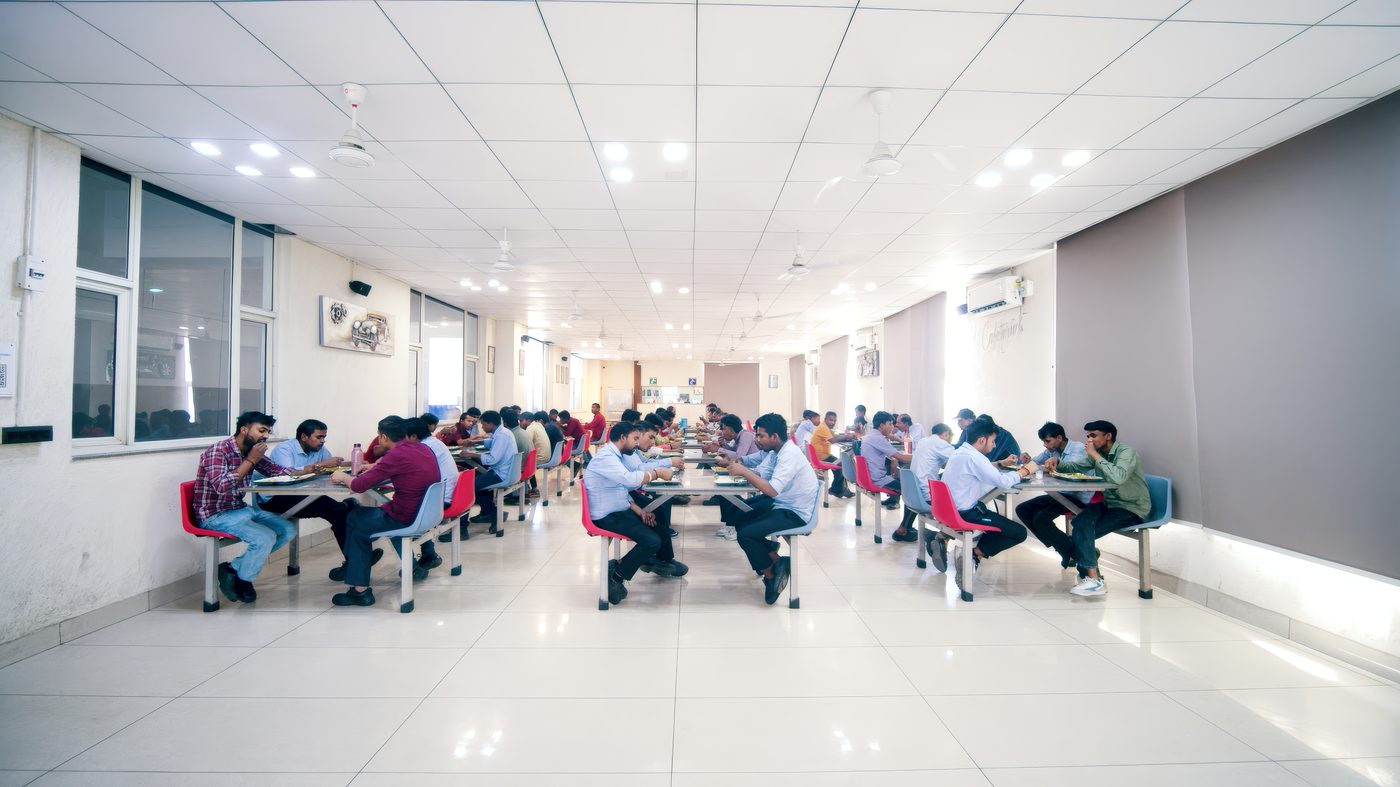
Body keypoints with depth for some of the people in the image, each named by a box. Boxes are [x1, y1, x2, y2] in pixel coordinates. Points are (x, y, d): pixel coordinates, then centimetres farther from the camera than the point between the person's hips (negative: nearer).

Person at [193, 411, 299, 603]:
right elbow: (222, 486, -30)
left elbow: (277, 471, 10)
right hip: (215, 515, -8)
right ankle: (242, 579, 3)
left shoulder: (251, 452, 6)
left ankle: (234, 568, 5)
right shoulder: (217, 450, -17)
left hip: (241, 509, 9)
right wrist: (250, 461, -22)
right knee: (265, 537, -25)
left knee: (288, 529, 0)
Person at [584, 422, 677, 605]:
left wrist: (640, 511, 1)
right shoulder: (605, 457, -20)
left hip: (620, 510, 10)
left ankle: (665, 562, 35)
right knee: (652, 541, -21)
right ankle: (615, 576, -6)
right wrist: (657, 473, -20)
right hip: (608, 517, -10)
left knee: (661, 531, 7)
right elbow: (631, 479, -34)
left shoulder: (614, 456, 12)